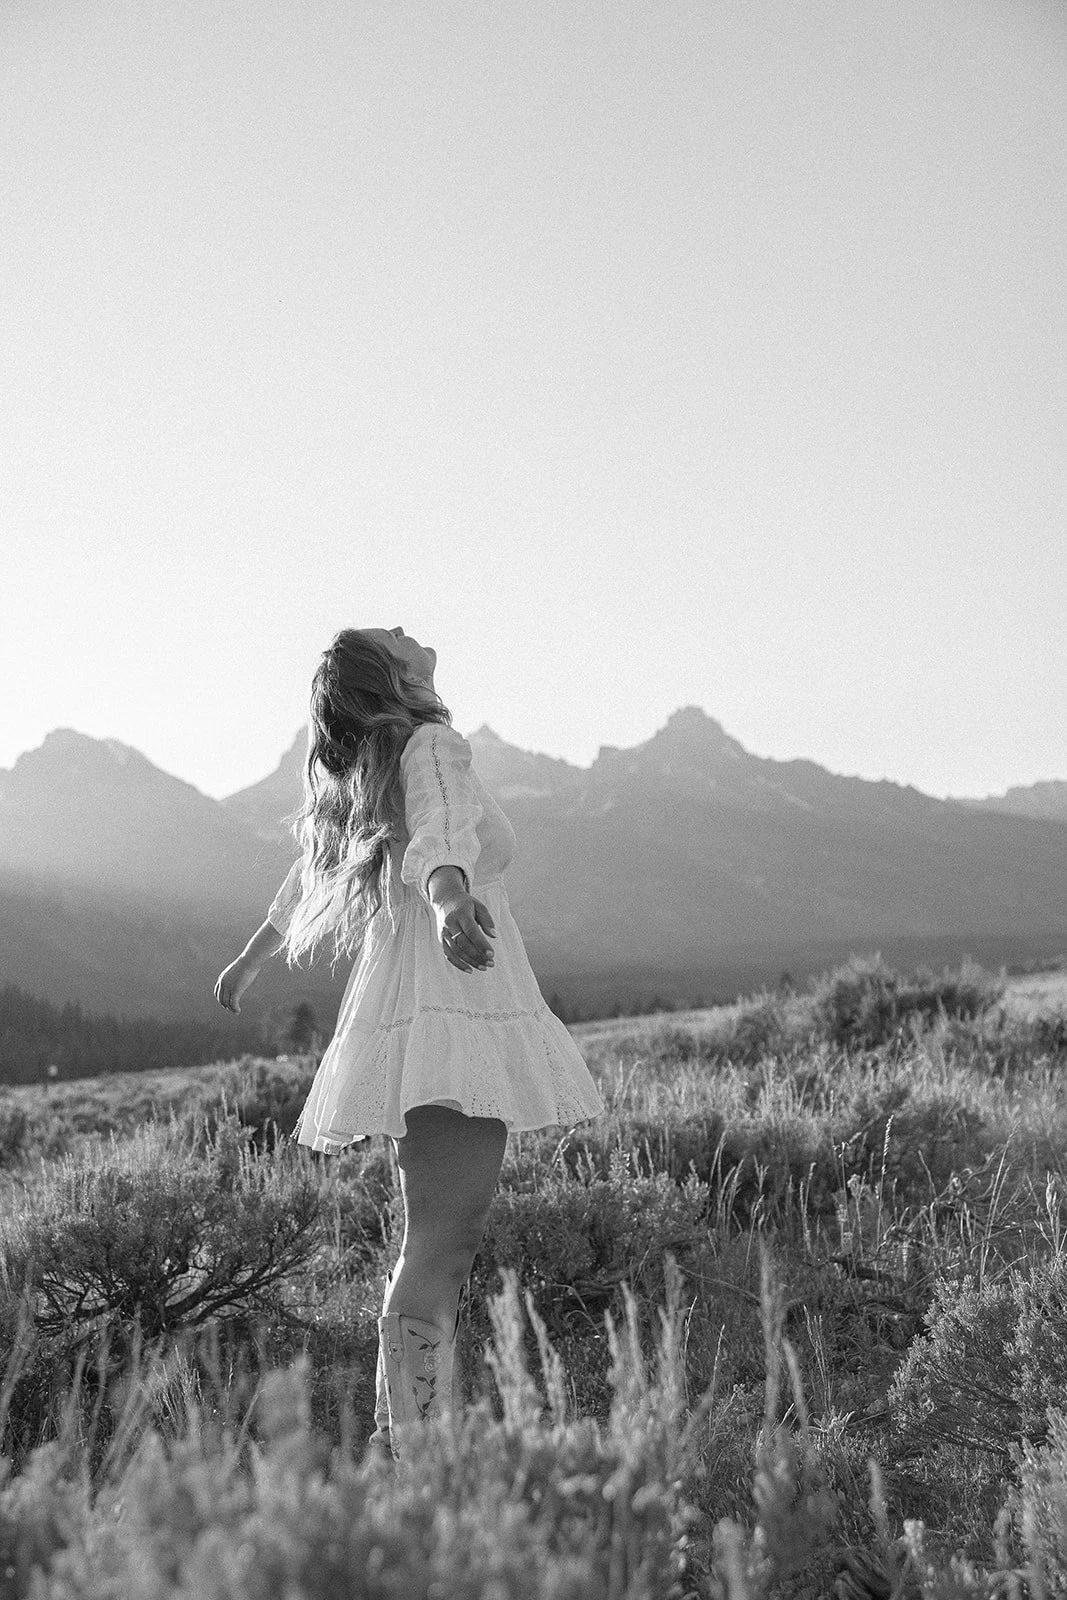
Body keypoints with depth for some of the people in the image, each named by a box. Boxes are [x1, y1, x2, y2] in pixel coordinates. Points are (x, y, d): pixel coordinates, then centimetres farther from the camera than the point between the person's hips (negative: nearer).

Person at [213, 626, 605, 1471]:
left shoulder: (359, 780, 20)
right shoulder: (433, 746, -4)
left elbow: (309, 876, 36)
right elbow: (440, 834, -27)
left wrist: (252, 958, 53)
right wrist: (450, 899, -49)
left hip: (415, 1020, 9)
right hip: (454, 1020, -9)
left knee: (445, 1237, 14)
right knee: (440, 1241, -15)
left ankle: (399, 1435, 20)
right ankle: (416, 1451, -20)